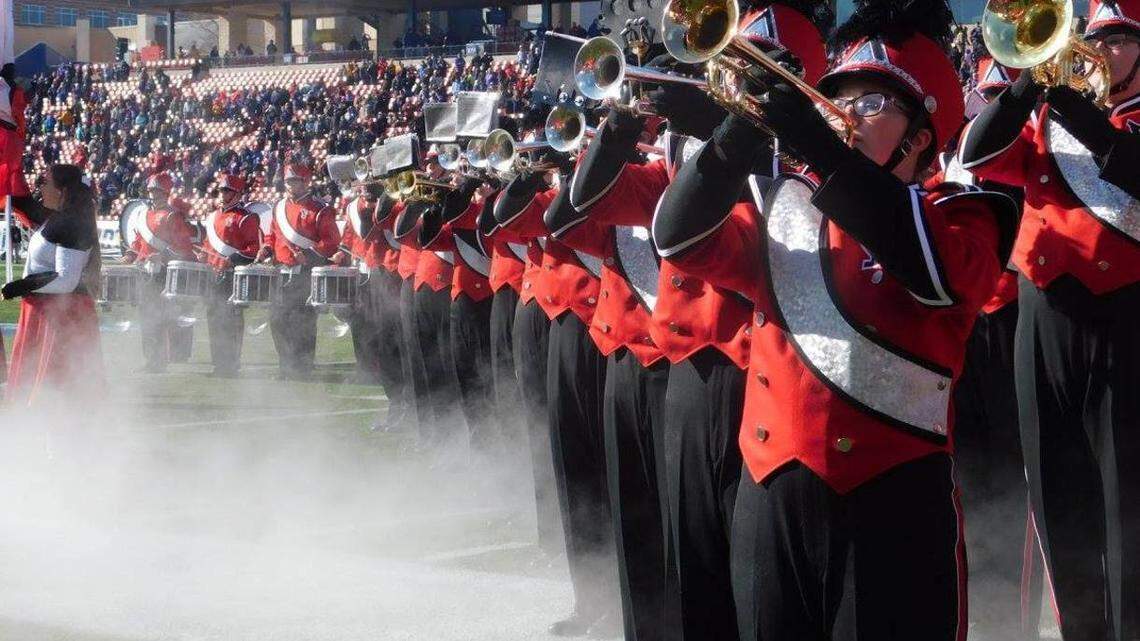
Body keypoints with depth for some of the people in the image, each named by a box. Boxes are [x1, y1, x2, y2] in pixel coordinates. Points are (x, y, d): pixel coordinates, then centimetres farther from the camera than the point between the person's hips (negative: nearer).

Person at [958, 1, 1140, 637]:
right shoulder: (1048, 118, 16)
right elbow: (978, 156, 2)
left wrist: (1073, 104, -17)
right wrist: (1030, 84, -8)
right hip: (1047, 318, 4)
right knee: (1061, 496, 10)